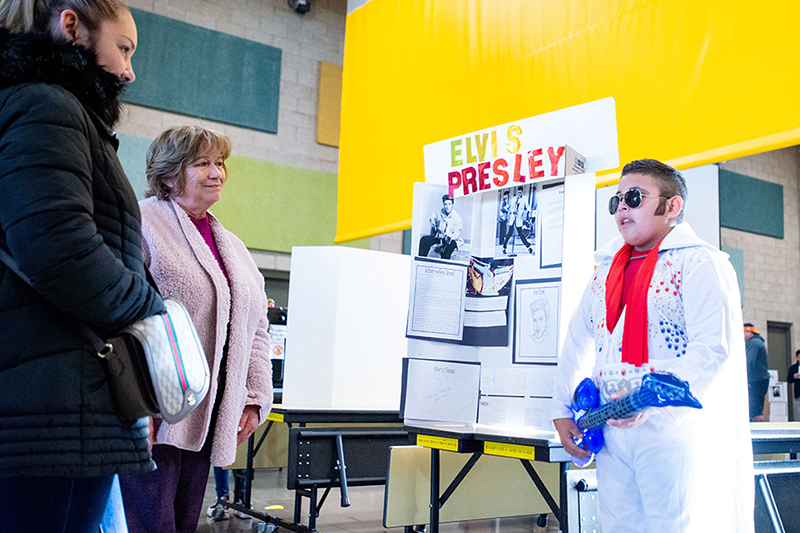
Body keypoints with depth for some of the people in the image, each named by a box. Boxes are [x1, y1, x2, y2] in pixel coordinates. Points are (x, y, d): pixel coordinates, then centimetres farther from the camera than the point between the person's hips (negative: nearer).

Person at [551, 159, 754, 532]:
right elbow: (578, 341, 20)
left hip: (671, 434, -6)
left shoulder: (699, 262, -5)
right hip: (612, 434, 6)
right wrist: (562, 410, 10)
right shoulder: (606, 271, 17)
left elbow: (715, 347, -16)